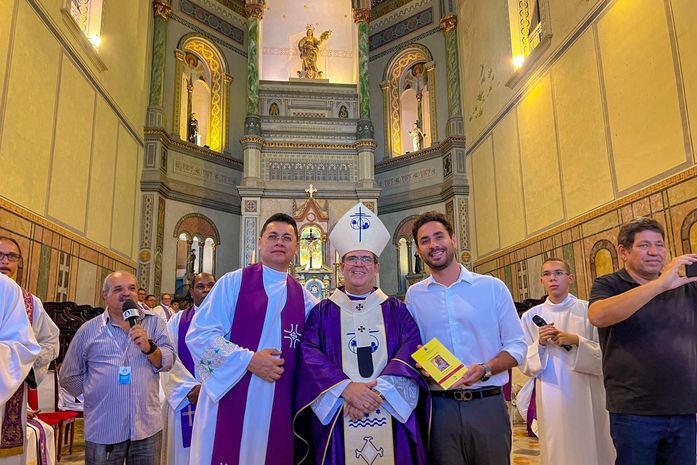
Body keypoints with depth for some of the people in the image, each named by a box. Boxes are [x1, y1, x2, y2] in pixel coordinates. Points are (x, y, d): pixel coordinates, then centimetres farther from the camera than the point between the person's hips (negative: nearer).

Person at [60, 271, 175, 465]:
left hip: (147, 425, 1)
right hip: (103, 429, 0)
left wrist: (148, 347, -20)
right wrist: (96, 395, 8)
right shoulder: (88, 330, 3)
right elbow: (69, 377, 12)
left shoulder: (154, 322, 4)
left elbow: (168, 361, -4)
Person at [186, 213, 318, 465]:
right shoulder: (233, 282, 0)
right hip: (229, 399, -2)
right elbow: (199, 334, -8)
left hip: (278, 408, 3)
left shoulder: (303, 298, 8)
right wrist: (248, 360, -16)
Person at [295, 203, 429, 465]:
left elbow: (412, 349, -2)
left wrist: (379, 390, -17)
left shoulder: (396, 310, 11)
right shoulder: (322, 312, 9)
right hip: (336, 418, 0)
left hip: (393, 416, 1)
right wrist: (345, 388, -18)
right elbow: (309, 354, -3)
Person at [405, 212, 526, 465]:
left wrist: (484, 370, -16)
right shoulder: (414, 295, 5)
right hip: (440, 407, 1)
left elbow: (517, 346, 1)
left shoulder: (492, 287, 0)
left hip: (488, 405, -1)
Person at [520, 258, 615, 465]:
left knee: (592, 448, 7)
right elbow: (525, 364, 4)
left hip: (586, 394, -1)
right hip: (552, 397, 1)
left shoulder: (589, 310, -1)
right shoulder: (531, 317, 3)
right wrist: (539, 344, -12)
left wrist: (577, 341, -16)